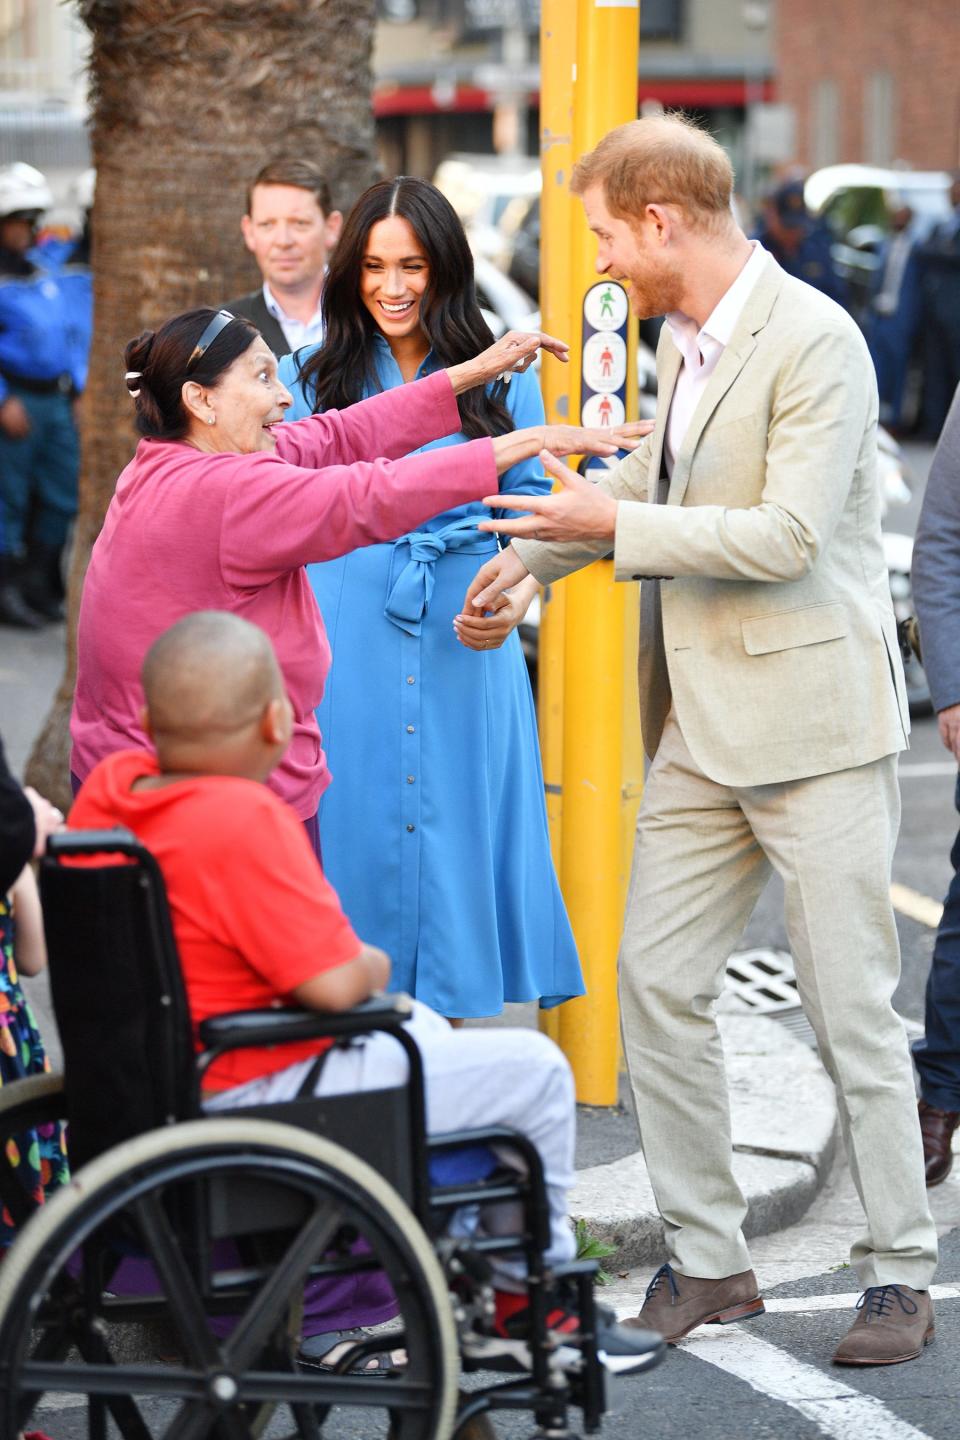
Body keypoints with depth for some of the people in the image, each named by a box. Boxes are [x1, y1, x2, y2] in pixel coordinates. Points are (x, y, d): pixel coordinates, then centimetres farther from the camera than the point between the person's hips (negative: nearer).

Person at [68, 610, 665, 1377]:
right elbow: (334, 982, -28)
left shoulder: (106, 787, 0)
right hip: (251, 1099, -10)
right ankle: (532, 1292, 22)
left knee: (421, 1029, 32)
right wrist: (374, 964, -4)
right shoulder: (242, 821, -27)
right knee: (534, 1069, 1)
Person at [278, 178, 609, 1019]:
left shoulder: (503, 383, 8)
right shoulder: (311, 378, 8)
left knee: (454, 839, 3)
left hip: (465, 655, 0)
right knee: (350, 835, 0)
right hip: (344, 654, 0)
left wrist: (518, 602, -9)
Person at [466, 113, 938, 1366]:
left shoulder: (815, 342, -16)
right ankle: (708, 1260, 16)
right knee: (656, 979, 6)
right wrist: (534, 552, 29)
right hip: (703, 726, 9)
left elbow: (789, 536, -23)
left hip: (812, 717, -8)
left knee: (851, 1006, -2)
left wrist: (616, 528, -17)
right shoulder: (682, 338, 11)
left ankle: (901, 1274, 9)